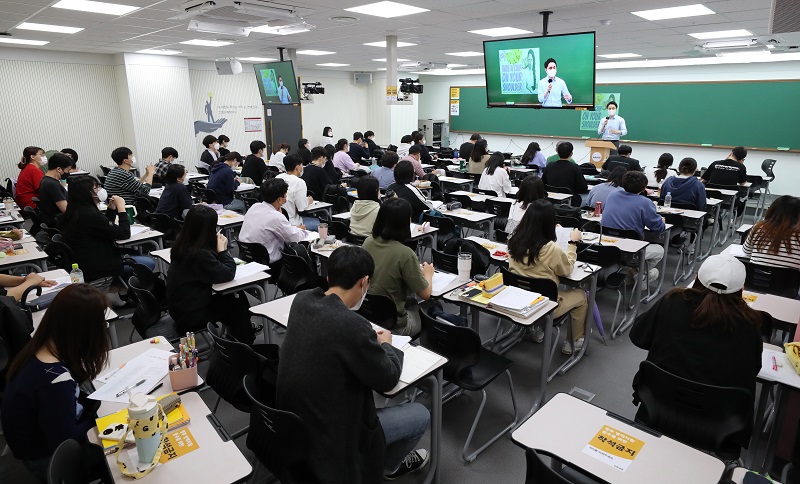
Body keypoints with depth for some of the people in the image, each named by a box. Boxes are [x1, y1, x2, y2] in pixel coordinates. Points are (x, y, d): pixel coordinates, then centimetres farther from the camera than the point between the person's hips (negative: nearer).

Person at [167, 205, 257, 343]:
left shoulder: (182, 246, -1)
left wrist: (219, 250, -8)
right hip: (190, 316, -8)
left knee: (237, 297, 12)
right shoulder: (199, 254, -30)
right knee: (239, 305, 8)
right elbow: (228, 274, -23)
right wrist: (223, 250, -13)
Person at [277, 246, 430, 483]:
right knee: (421, 415, 10)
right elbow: (387, 379, -15)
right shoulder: (352, 325, -31)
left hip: (294, 418, 7)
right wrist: (386, 345, 3)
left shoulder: (301, 300, -8)